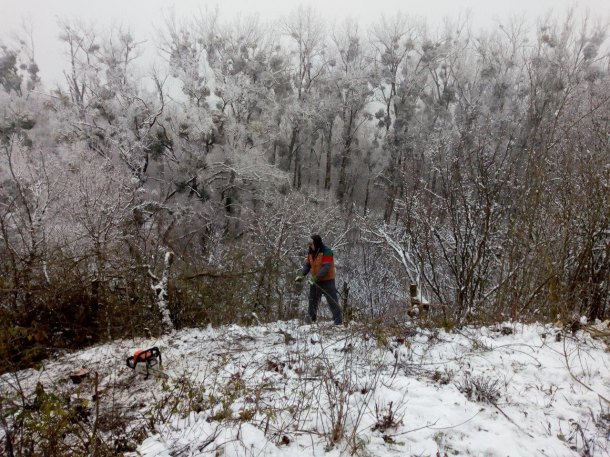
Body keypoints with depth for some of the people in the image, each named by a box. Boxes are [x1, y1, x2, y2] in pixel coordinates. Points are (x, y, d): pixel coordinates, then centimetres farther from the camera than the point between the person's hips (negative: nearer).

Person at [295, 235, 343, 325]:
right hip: (315, 282, 7)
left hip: (327, 281, -7)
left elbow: (326, 267, -25)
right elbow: (307, 265, 6)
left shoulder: (327, 252, -18)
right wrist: (301, 275, -12)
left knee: (333, 302, -4)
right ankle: (311, 321, 24)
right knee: (312, 301, 13)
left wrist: (315, 277, -33)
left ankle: (339, 323, 2)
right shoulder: (311, 252, 5)